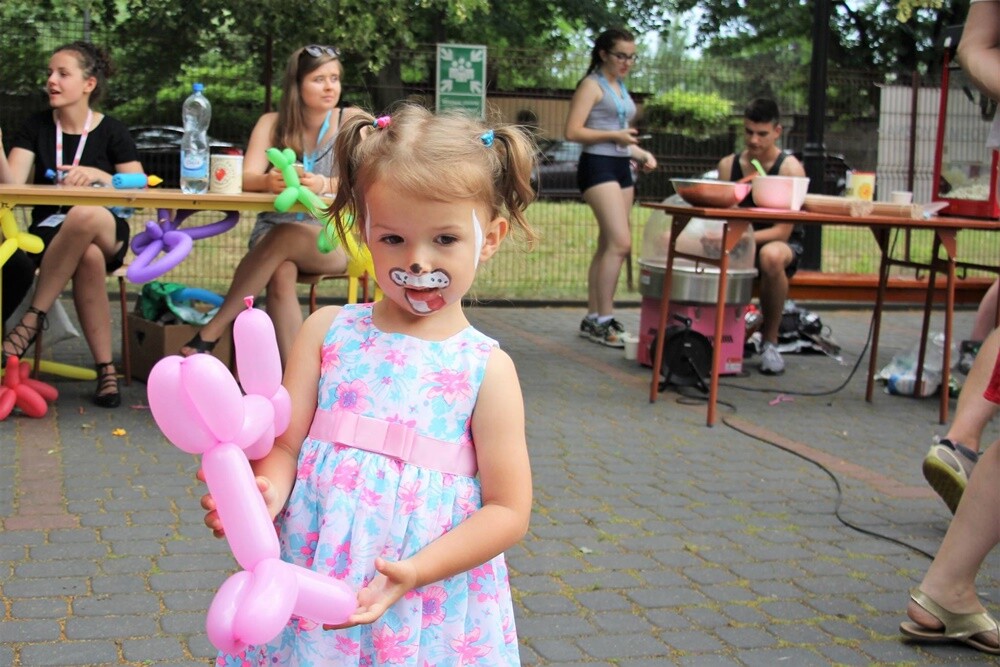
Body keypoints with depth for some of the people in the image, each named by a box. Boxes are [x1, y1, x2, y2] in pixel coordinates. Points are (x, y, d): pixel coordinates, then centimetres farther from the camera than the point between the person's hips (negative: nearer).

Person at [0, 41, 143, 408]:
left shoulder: (112, 132, 4)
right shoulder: (36, 127, 8)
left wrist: (98, 175, -19)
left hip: (106, 233, -1)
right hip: (50, 233, 1)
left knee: (85, 214, -41)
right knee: (88, 257, -39)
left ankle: (32, 319, -31)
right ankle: (105, 368, -33)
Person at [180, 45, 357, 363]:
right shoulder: (272, 123, 8)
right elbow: (247, 178, -6)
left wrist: (324, 184, -35)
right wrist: (268, 181, -33)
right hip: (272, 234, 2)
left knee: (284, 236, -34)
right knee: (281, 273, -33)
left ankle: (211, 333, -28)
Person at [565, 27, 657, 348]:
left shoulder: (621, 87, 20)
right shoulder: (592, 85, -5)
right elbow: (572, 132, -14)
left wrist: (641, 153, 10)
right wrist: (615, 135, -19)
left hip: (621, 167, 9)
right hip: (598, 166, -9)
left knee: (608, 246, 8)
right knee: (620, 243, -17)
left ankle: (593, 318, 14)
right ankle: (604, 321, -12)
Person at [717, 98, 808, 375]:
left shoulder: (790, 168, -11)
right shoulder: (728, 165, 3)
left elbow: (783, 230, -17)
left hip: (783, 244, -4)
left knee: (771, 255, -41)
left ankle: (770, 341, -19)